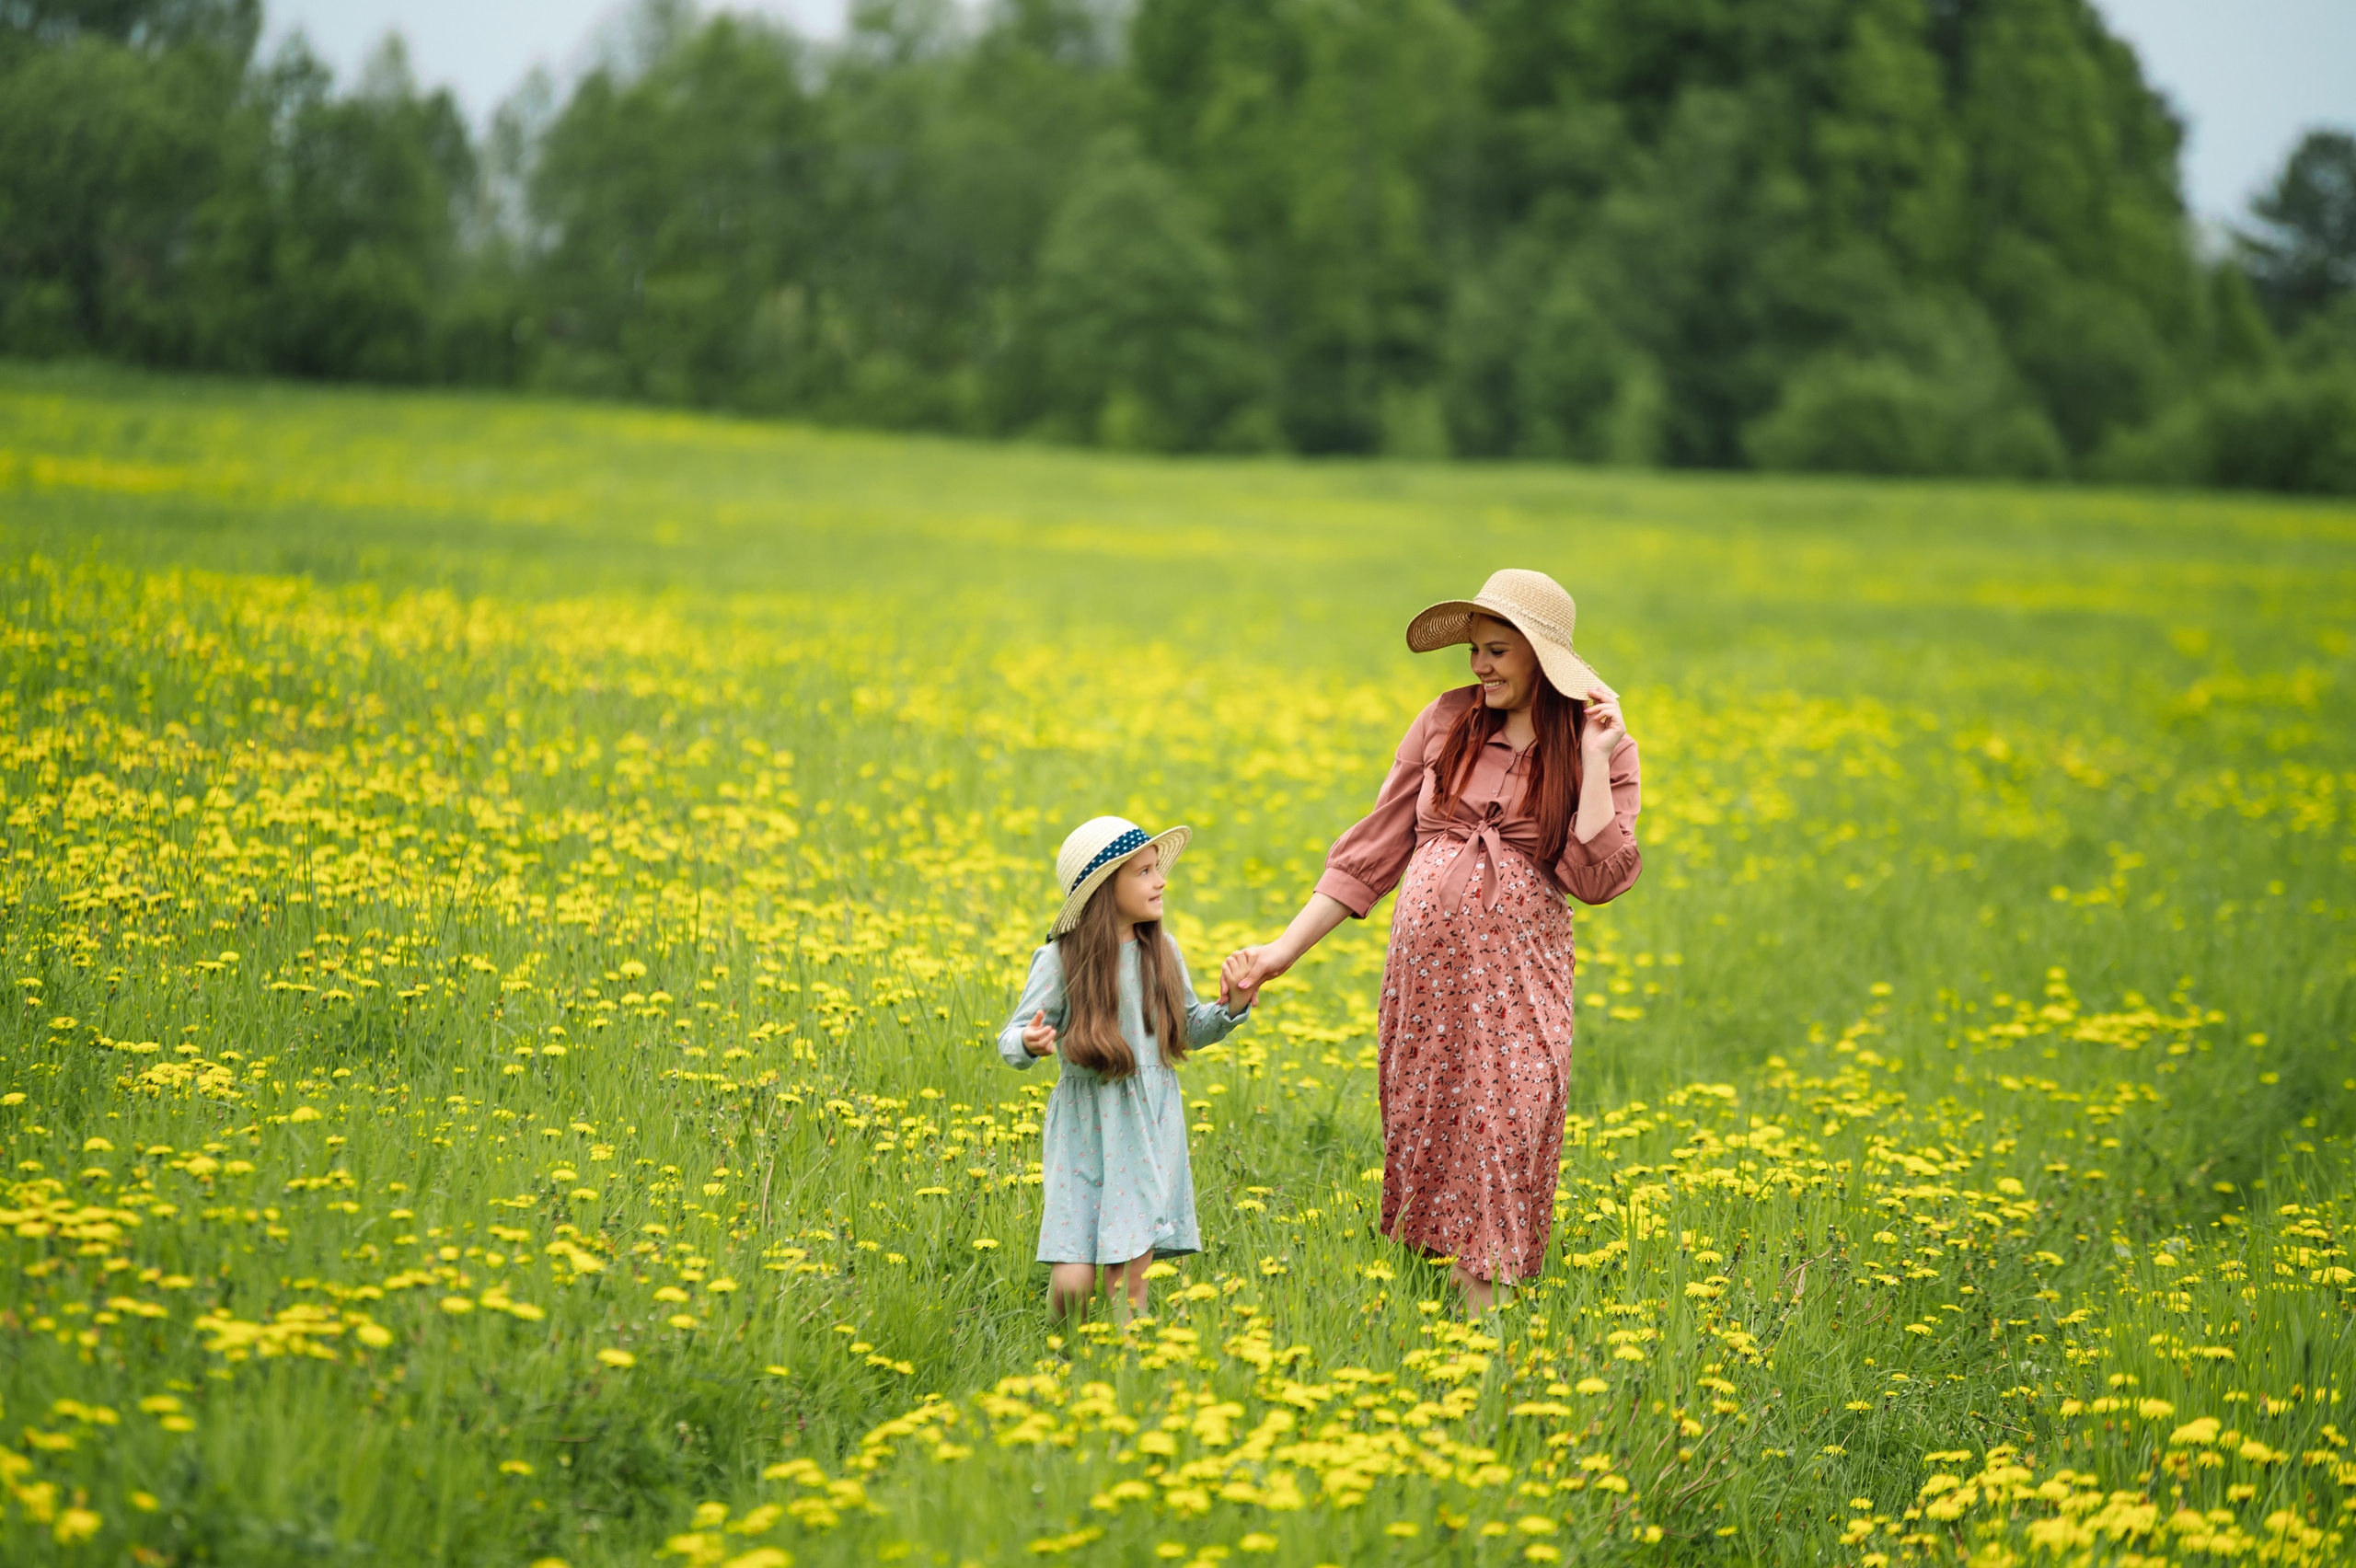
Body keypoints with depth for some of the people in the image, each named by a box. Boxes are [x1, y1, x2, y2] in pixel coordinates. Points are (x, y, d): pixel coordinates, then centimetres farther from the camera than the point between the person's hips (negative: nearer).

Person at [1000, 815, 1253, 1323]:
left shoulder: (1162, 952, 5)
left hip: (1150, 1128, 3)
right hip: (1087, 1129, -3)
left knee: (1133, 1272, -3)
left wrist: (1229, 1009, -1)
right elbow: (1011, 1041, -4)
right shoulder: (1061, 960, -8)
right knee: (1072, 1280, -9)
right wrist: (1030, 1043, -27)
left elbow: (1188, 1031, 18)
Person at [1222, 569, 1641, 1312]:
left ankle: (1485, 1313, -9)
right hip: (1426, 957, 3)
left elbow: (1598, 878, -10)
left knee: (1505, 1135, -11)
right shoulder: (1447, 721, 7)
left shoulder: (1602, 746, 1)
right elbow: (1374, 849, 9)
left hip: (1519, 969, -3)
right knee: (1423, 1124, 3)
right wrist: (1284, 949, 5)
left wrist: (1594, 757, -12)